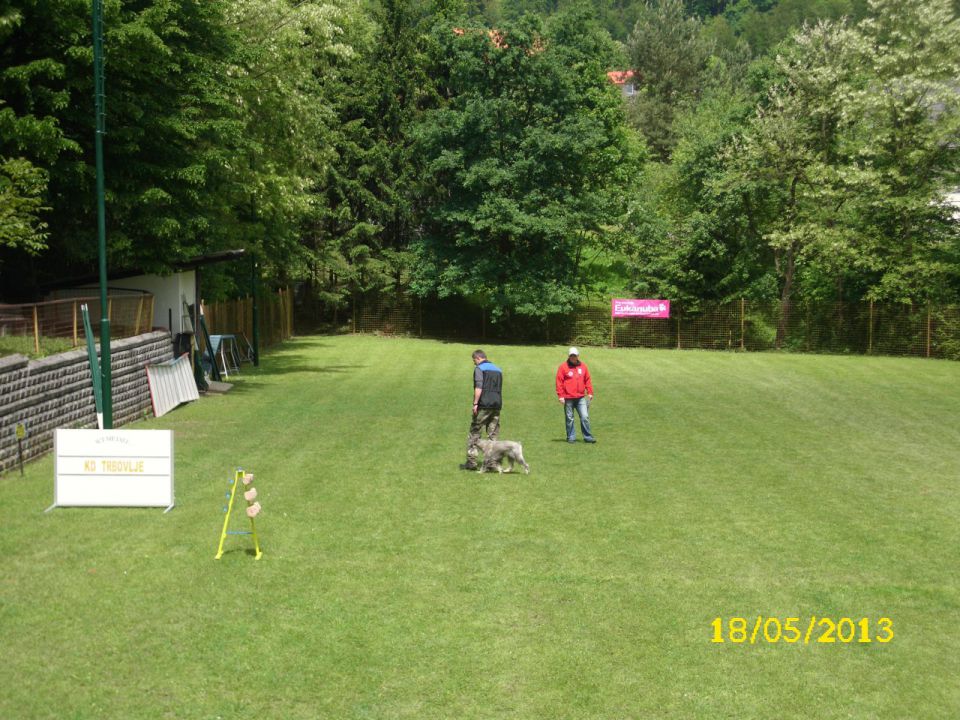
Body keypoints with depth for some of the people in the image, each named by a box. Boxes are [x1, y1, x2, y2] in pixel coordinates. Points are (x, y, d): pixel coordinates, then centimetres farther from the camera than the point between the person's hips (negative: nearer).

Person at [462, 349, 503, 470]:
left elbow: (478, 387, -16)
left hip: (483, 405, -6)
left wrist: (475, 403, -17)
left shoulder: (479, 369, -4)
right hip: (497, 405, 6)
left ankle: (471, 462, -1)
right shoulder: (498, 370, 19)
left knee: (474, 433, 0)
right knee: (493, 435, 8)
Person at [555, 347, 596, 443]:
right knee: (569, 419, 5)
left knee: (585, 417, -2)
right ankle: (571, 437, 14)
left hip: (581, 397, 2)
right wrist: (561, 396, -10)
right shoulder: (563, 367, -2)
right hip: (568, 398, -2)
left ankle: (588, 437, 6)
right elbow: (559, 382, -4)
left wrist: (590, 392, 7)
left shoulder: (583, 366, 9)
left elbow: (587, 380, 14)